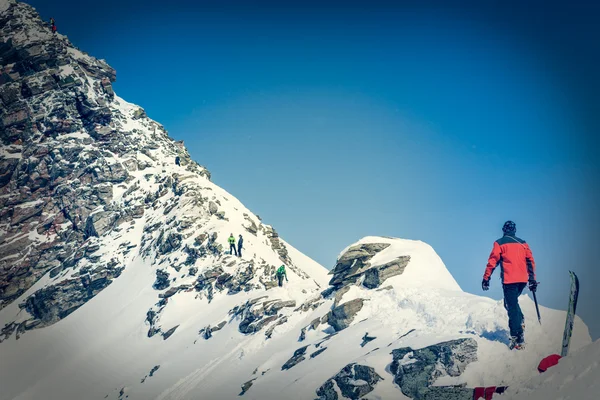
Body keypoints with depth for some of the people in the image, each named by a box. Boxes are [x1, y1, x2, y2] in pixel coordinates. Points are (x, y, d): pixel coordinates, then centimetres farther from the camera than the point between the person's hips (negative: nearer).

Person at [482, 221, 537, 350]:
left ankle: (518, 339, -12)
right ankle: (520, 320, 1)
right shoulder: (523, 243, 14)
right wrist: (532, 280, 16)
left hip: (509, 280, -5)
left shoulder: (500, 243, 2)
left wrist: (486, 278, 0)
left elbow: (492, 261, -4)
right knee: (513, 301, 26)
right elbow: (530, 261, 13)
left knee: (512, 306, -4)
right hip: (523, 280, 5)